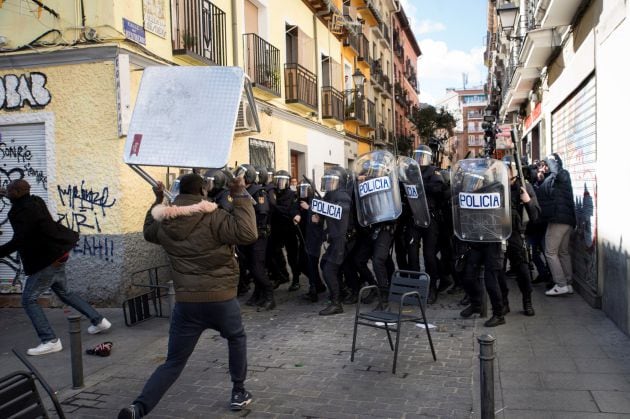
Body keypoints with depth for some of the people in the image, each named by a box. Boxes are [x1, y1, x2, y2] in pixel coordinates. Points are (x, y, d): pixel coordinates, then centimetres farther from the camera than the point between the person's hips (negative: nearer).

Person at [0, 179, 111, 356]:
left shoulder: (22, 212, -20)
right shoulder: (34, 202, 8)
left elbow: (18, 241, -28)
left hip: (45, 261, -10)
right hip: (57, 255, 10)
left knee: (29, 299, -2)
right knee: (64, 292, 22)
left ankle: (50, 341, -5)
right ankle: (99, 321, 26)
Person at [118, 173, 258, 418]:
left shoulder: (164, 223, 5)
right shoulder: (213, 217, -12)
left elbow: (148, 232, 28)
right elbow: (248, 233, -19)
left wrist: (157, 201, 33)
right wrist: (240, 196, -12)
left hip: (185, 302, 3)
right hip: (220, 298, -3)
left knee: (173, 362, 12)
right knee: (236, 338, 27)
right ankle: (239, 393, 31)